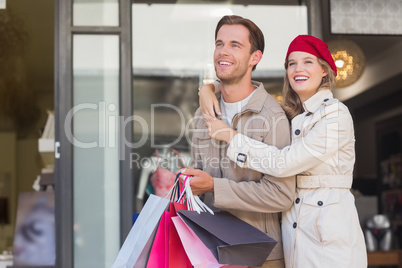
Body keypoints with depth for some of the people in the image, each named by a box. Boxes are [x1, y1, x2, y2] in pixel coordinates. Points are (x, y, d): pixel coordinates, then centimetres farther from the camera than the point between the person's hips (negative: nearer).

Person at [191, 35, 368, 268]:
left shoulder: (336, 114, -11)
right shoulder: (289, 114, 10)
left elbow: (284, 163, -20)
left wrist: (229, 135, -13)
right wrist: (208, 87, 3)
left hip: (330, 230, -6)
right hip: (292, 228, 6)